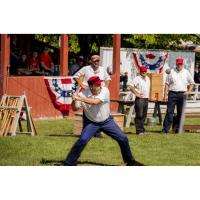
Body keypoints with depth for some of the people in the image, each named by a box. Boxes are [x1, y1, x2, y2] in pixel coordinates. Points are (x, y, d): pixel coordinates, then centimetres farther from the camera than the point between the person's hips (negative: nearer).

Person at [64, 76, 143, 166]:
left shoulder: (105, 91, -22)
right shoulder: (83, 94, -19)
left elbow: (95, 101, -38)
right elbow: (75, 108, -15)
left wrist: (79, 98, -43)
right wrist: (74, 100, -35)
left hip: (107, 121, 2)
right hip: (91, 123, -1)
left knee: (123, 139, 0)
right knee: (82, 141, -20)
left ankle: (130, 160, 20)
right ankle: (69, 163, -7)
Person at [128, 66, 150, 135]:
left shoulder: (147, 78, 16)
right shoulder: (137, 78, -9)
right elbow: (130, 85, -19)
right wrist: (136, 93, -18)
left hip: (146, 99, 8)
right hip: (140, 99, -8)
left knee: (144, 115, 11)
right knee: (139, 115, -8)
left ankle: (142, 129, 17)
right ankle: (139, 130, -7)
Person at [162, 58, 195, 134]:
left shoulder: (186, 72, 10)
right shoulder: (171, 72, 6)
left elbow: (191, 83, 16)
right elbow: (167, 84, 4)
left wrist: (189, 91, 1)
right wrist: (165, 95, -5)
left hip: (182, 94, 2)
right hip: (172, 93, -1)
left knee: (180, 112, 3)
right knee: (169, 111, -6)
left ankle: (177, 129, 11)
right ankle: (165, 129, -8)